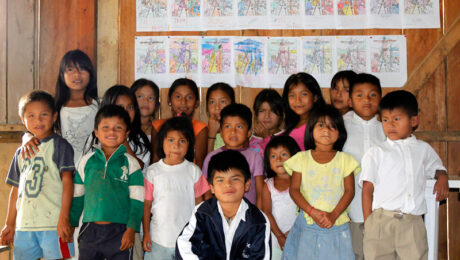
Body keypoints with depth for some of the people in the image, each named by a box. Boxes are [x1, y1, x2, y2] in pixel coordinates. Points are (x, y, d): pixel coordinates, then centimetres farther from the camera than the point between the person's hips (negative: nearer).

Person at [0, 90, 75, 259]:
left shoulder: (59, 145, -2)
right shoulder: (21, 153, 16)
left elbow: (67, 180, -8)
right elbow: (16, 189, 20)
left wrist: (64, 217, -16)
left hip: (53, 224, -6)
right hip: (24, 225, 6)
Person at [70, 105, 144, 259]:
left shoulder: (130, 163, -1)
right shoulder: (86, 161, 6)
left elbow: (137, 200, -3)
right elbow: (77, 196, 13)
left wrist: (131, 229, -9)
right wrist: (71, 224, 12)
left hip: (120, 231, -2)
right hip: (90, 230, 2)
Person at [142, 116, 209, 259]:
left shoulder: (194, 171, 0)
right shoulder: (153, 171, -1)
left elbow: (199, 203, 6)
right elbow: (147, 204, 3)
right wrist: (146, 233, 2)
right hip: (158, 239, 0)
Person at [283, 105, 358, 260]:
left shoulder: (344, 159, 6)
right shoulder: (302, 158, 5)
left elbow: (350, 190, 1)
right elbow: (294, 189, 0)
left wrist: (333, 215, -12)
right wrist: (312, 212, -13)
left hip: (337, 223, 0)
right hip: (307, 223, 0)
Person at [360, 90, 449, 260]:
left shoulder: (423, 149, 16)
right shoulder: (376, 153, 6)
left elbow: (436, 167, 34)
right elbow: (367, 189, 2)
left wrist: (442, 178, 9)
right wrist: (368, 223, -4)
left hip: (413, 222, 2)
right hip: (381, 220, -2)